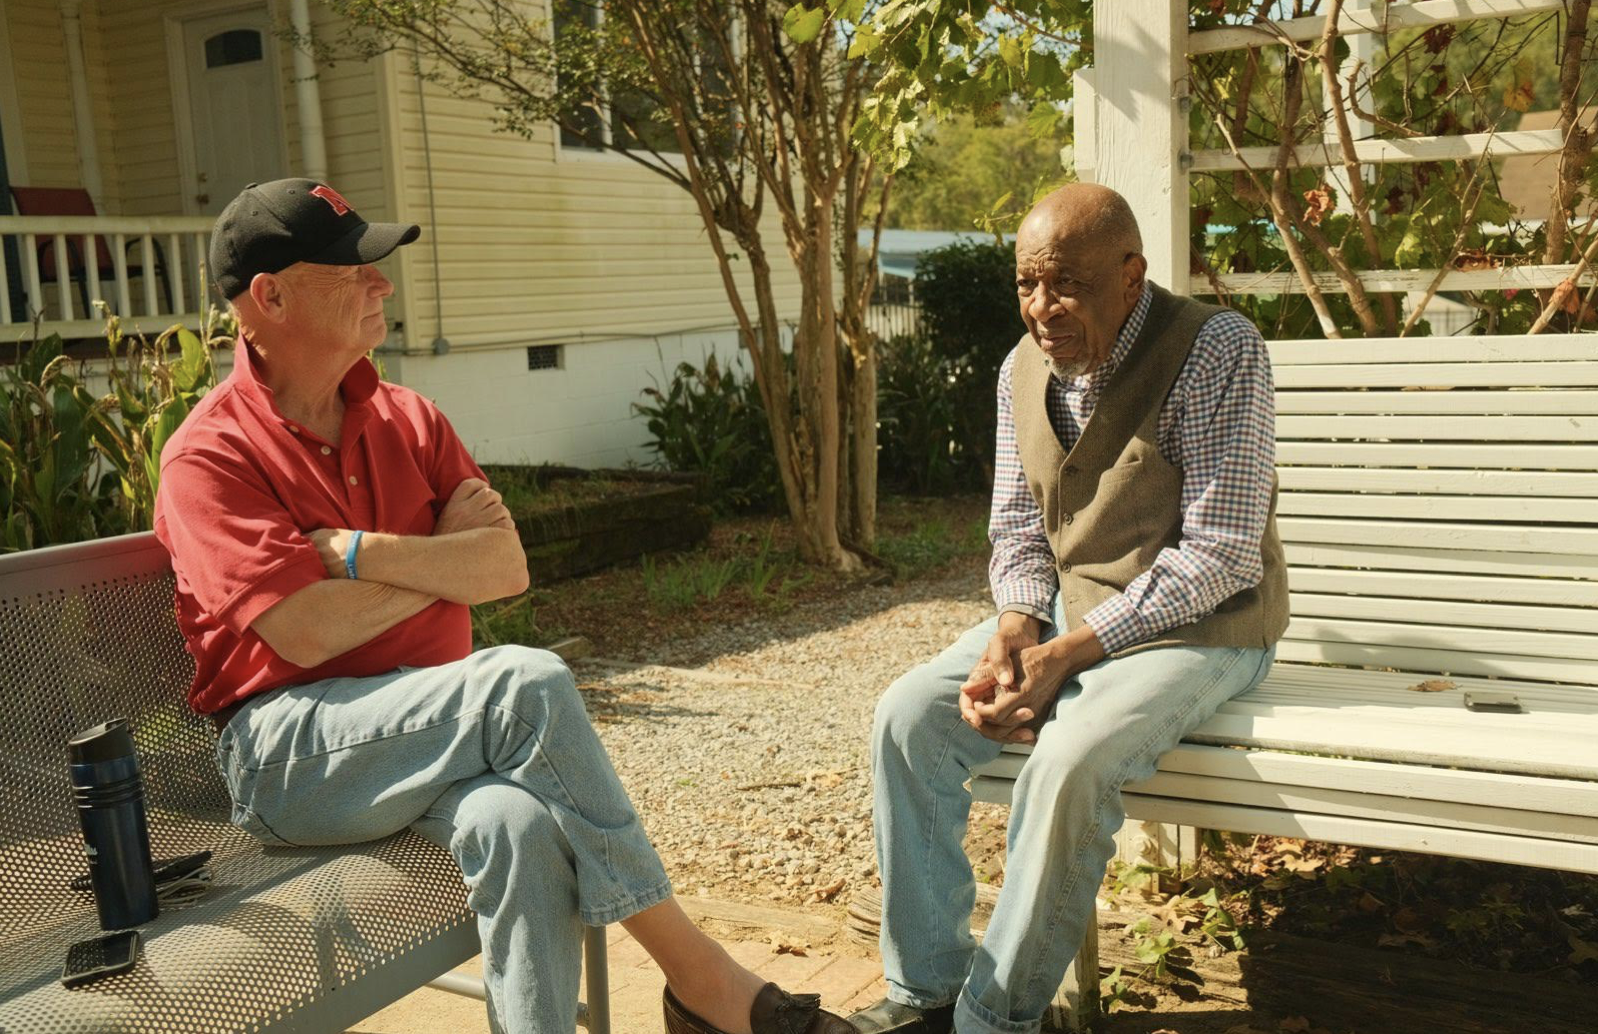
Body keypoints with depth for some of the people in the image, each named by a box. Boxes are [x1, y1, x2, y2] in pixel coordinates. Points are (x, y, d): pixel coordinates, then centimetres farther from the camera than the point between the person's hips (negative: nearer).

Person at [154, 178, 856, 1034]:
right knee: (527, 684, -30)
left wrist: (363, 554, -12)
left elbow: (507, 569, 0)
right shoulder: (208, 457, -5)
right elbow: (306, 635, -17)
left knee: (519, 825, -32)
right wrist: (443, 555, -5)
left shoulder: (408, 420, 12)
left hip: (430, 730, 5)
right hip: (288, 753, -4)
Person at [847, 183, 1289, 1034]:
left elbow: (1220, 554, -21)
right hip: (1065, 612, 7)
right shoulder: (1024, 369, 3)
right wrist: (1013, 631, -13)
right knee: (907, 716, -12)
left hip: (1199, 625, -6)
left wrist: (1065, 655, -24)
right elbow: (1018, 524, 9)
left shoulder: (1217, 351, -18)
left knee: (1069, 761, -32)